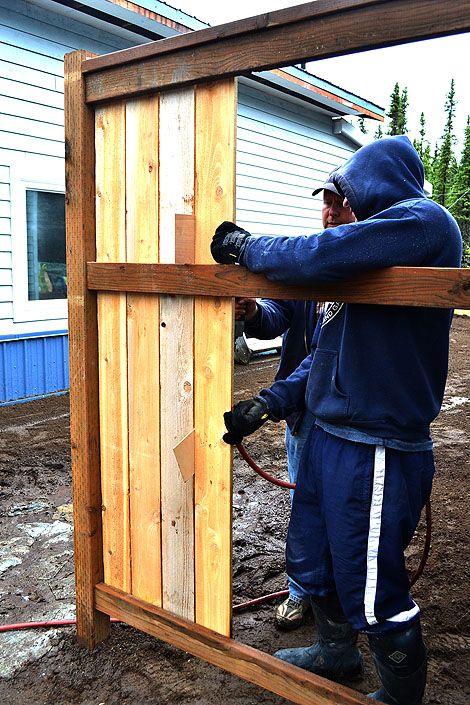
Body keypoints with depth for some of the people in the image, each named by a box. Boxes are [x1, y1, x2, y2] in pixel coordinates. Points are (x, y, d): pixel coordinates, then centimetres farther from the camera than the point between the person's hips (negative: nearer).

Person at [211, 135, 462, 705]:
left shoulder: (423, 220, -12)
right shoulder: (372, 249, 16)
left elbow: (317, 257, -26)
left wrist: (246, 247, -8)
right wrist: (269, 403, 9)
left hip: (376, 450, -9)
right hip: (327, 435, 9)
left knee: (370, 591, 6)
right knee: (310, 560, 23)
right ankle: (335, 653, 48)